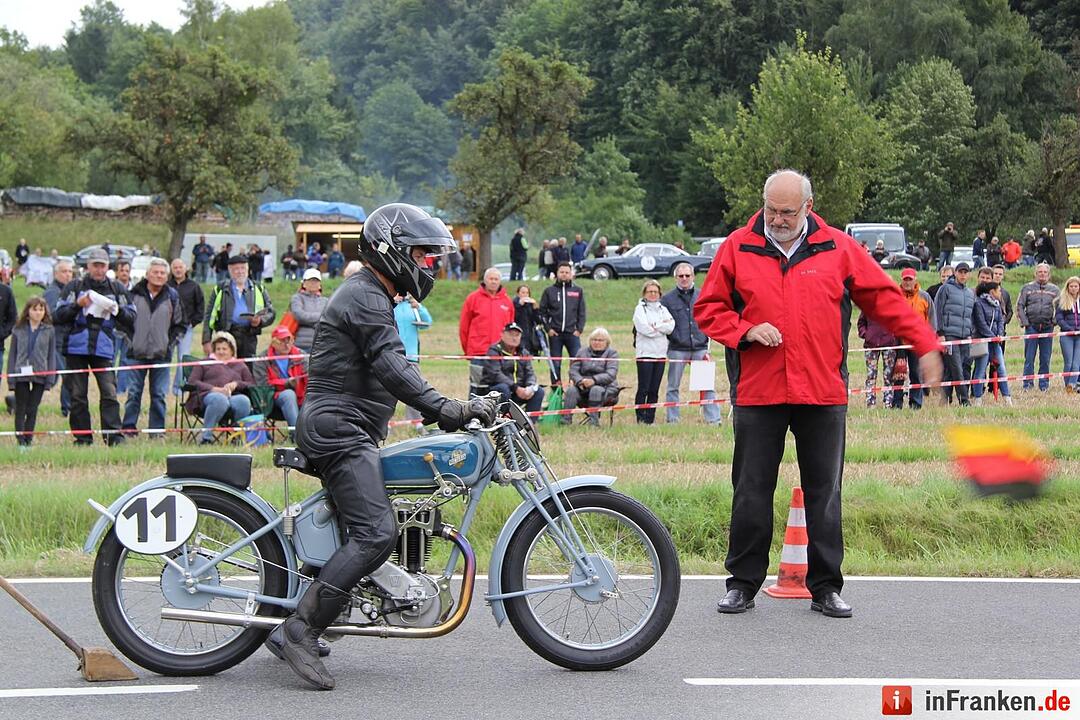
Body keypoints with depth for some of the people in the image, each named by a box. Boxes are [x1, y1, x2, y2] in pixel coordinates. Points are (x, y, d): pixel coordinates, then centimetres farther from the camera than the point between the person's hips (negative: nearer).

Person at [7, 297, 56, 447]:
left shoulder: (49, 331, 3)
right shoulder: (18, 330, 4)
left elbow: (51, 356, 4)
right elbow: (12, 355, 5)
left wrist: (50, 378, -2)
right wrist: (10, 377, -1)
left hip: (40, 375, 0)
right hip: (21, 374, 0)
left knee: (32, 410, 4)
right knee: (21, 409, 2)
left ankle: (29, 440, 10)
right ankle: (20, 440, 4)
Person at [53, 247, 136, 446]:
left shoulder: (116, 289, 10)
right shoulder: (75, 287, 6)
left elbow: (131, 318, 11)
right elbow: (59, 316, 2)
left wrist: (117, 309, -8)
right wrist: (78, 305, -13)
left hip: (104, 348, 0)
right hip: (76, 348, 0)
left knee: (109, 393, -12)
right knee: (78, 395, 2)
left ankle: (114, 435, -13)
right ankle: (82, 438, 9)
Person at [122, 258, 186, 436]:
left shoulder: (172, 297, 6)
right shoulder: (134, 294, 1)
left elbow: (181, 325, 13)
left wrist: (172, 343, 2)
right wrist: (129, 339, 0)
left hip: (161, 355, 1)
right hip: (137, 354, -1)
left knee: (159, 395, 3)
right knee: (133, 393, 1)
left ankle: (157, 430, 9)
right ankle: (128, 428, 6)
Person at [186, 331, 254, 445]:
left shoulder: (240, 366, 34)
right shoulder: (205, 363, 29)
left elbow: (252, 385, 20)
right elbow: (192, 382, 11)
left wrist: (236, 384, -2)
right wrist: (213, 389, -5)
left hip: (234, 396, 2)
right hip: (208, 395, -2)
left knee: (243, 400, -37)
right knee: (220, 399, -42)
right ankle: (205, 436, -37)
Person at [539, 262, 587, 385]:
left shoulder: (578, 290, 8)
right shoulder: (549, 291, 6)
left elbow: (582, 312, 8)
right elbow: (542, 311, 5)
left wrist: (579, 329, -1)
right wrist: (548, 328, -4)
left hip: (572, 333, 0)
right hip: (555, 334, 0)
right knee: (555, 364, 3)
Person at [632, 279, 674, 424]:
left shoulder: (663, 309, 15)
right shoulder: (640, 309, 2)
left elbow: (671, 327, 0)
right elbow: (645, 329, -13)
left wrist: (655, 325, -10)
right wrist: (663, 326, -3)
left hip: (661, 354, 4)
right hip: (645, 353, -4)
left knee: (654, 390, 5)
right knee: (643, 389, -5)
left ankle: (650, 419, 8)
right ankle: (640, 419, -1)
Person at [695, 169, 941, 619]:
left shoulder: (838, 249, 4)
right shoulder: (737, 248, 4)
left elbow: (884, 299, 9)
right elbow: (708, 308, 8)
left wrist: (925, 345, 5)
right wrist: (745, 331, -10)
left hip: (824, 395, 0)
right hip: (757, 394, 0)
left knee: (824, 492, 5)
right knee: (752, 492, 5)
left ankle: (826, 587, 13)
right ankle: (743, 584, 15)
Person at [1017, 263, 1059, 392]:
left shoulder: (1054, 289, 8)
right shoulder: (1027, 288, 5)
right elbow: (1020, 306, 3)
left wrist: (1055, 322, -1)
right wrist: (1024, 322, -4)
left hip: (1047, 327, 1)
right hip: (1031, 327, -1)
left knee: (1045, 358, 5)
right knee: (1029, 357, -2)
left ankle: (1044, 384, 12)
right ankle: (1028, 383, 3)